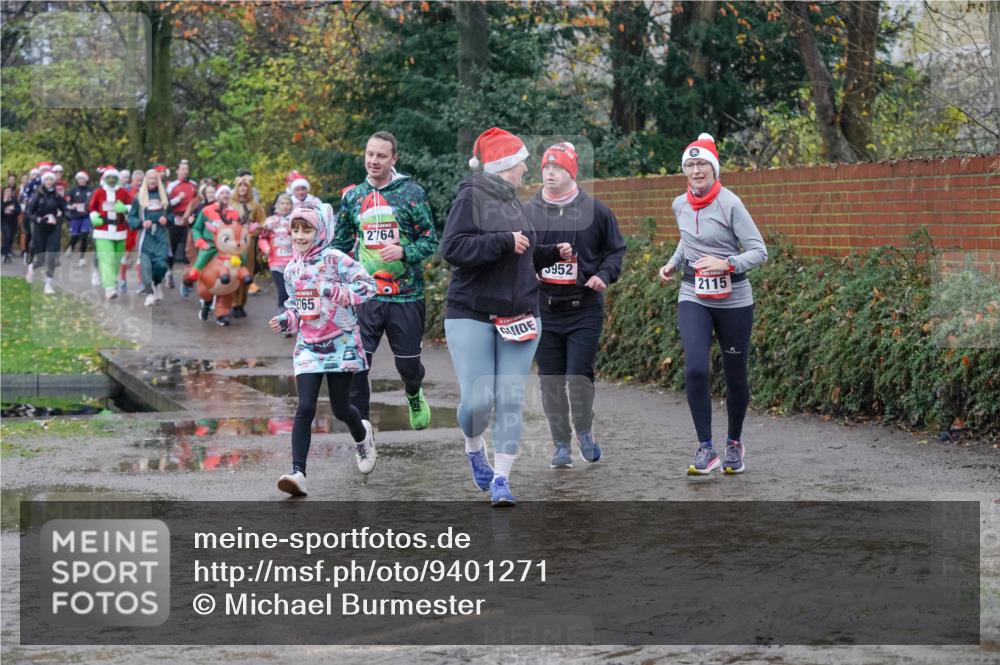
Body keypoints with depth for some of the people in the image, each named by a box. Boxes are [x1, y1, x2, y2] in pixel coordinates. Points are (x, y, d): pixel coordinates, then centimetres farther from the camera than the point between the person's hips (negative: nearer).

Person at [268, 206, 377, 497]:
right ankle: (298, 473, -16)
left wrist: (336, 291, -28)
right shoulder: (292, 269, 8)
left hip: (340, 343, -4)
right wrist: (286, 320, 1)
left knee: (340, 409, 5)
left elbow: (367, 285, -16)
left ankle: (362, 436, 42)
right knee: (305, 408, -11)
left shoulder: (334, 260, -11)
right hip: (308, 345, 4)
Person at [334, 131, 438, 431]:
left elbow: (430, 241, -2)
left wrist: (403, 252, -20)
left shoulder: (412, 193, -2)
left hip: (406, 296, -2)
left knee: (408, 364, 9)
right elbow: (341, 244, 16)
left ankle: (414, 396, 45)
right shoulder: (353, 196, 8)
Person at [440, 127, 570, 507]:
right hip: (472, 317, -6)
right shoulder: (472, 197, -7)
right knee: (477, 400, -8)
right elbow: (452, 248, -20)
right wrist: (505, 242, -21)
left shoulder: (512, 202, 16)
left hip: (518, 318, 6)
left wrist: (552, 254, 14)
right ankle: (474, 449, 23)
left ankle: (501, 478, 4)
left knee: (511, 401, -2)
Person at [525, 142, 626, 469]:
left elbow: (616, 249, 10)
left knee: (579, 376, -9)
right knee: (551, 381, 4)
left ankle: (584, 431, 17)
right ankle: (561, 444, 16)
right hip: (543, 310, 2)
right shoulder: (528, 211, 7)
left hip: (584, 309, -2)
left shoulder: (594, 210, 1)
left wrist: (604, 275, -7)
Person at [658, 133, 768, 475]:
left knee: (735, 376, 7)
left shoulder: (730, 204, -12)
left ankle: (734, 443, 31)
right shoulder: (680, 206, 5)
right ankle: (705, 449, -11)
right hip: (693, 298, 3)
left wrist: (727, 264, -26)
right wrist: (674, 263, 10)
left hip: (734, 301, -3)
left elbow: (759, 251, -12)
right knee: (695, 368, -18)